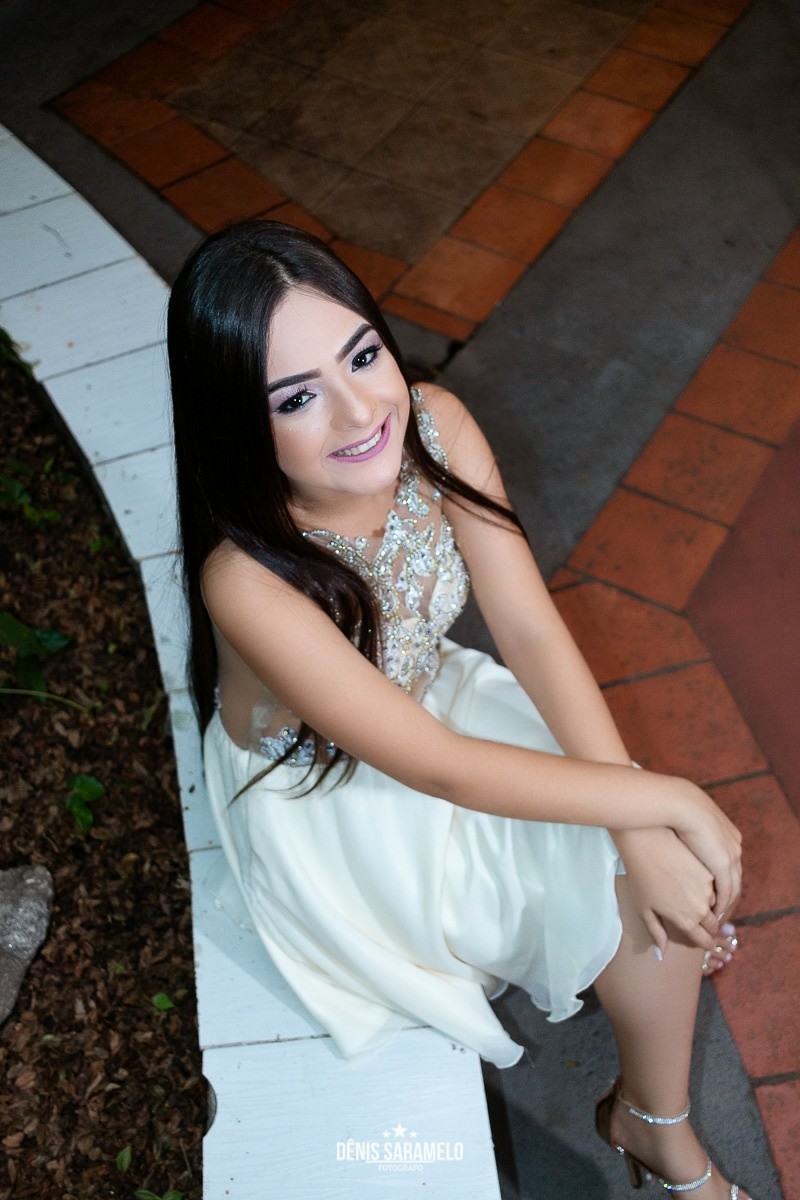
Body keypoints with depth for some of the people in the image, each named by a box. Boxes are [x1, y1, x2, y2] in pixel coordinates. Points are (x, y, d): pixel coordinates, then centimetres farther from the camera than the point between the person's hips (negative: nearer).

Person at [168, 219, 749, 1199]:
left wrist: (643, 836, -22)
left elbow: (531, 632, -17)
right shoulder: (246, 579, -36)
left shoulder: (434, 427, -21)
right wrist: (663, 800, -24)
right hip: (327, 800, -5)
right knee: (629, 910, -9)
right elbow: (428, 764, -29)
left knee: (674, 872, -7)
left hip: (435, 701, 5)